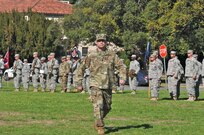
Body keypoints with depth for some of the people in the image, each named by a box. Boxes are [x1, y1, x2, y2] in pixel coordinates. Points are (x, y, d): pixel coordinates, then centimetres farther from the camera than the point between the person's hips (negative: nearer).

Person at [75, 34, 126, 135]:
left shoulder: (112, 55, 5)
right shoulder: (91, 56, -1)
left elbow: (120, 66, 8)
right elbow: (81, 69, 4)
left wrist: (122, 77, -9)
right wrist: (79, 83, 2)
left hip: (108, 86, 3)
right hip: (96, 85, -3)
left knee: (107, 107, 11)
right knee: (98, 106, -14)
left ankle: (97, 122, 34)